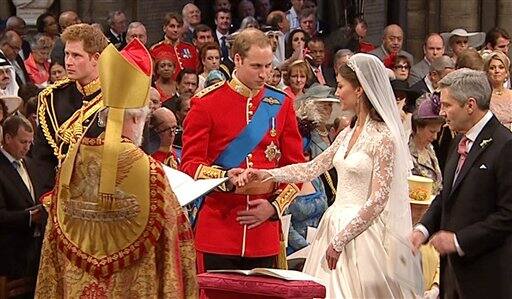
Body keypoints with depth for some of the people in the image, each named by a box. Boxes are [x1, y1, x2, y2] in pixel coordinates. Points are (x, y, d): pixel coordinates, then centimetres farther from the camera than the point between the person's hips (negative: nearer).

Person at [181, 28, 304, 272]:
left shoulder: (281, 103, 9)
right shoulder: (206, 103, -1)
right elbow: (190, 165, -3)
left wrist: (274, 206, -4)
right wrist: (226, 178, -22)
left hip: (264, 234, 3)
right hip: (217, 233, -3)